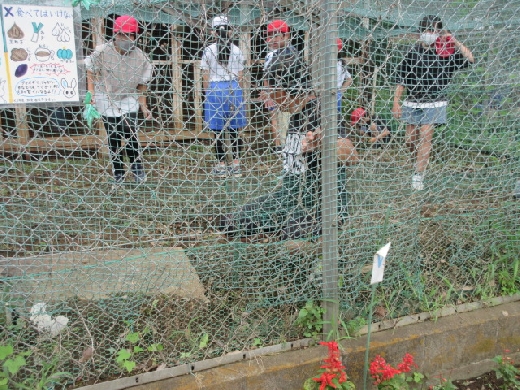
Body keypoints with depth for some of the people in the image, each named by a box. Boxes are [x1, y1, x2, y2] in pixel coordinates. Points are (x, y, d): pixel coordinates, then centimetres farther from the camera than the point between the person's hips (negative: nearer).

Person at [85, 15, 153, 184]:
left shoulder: (140, 57, -7)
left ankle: (137, 168, 6)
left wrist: (144, 107, 0)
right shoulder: (102, 52, -12)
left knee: (130, 134, -13)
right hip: (107, 100, 0)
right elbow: (91, 74, -3)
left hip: (129, 101, 1)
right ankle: (118, 173, 18)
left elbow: (141, 85, 1)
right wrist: (91, 95, -13)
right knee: (114, 138, 4)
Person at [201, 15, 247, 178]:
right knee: (235, 129, 7)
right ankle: (236, 165, 10)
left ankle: (221, 166, 8)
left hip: (214, 89, -2)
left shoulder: (209, 50, -2)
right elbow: (240, 76, 6)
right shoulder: (236, 50, 3)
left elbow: (206, 77, -1)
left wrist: (208, 93, 9)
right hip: (234, 88, 2)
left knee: (218, 130, 3)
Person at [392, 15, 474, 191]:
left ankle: (418, 175, -5)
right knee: (411, 140, 6)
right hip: (412, 102, 2)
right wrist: (396, 102, 0)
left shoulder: (446, 53, 1)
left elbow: (469, 59, -6)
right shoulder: (412, 52, 3)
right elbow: (401, 80, 5)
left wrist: (455, 42, -9)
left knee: (425, 137, -10)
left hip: (434, 103, -2)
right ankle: (420, 163, 33)